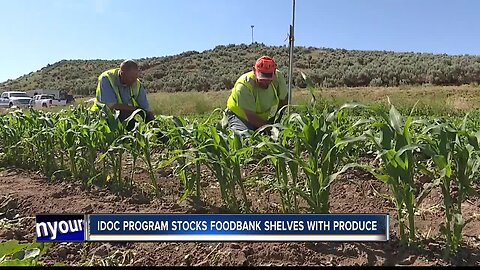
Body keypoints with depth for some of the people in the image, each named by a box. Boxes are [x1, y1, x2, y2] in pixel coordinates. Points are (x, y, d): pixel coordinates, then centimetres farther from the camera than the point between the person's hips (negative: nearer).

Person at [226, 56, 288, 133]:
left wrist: (276, 122, -8)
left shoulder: (278, 76, -19)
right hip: (240, 116, -4)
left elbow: (283, 100, -2)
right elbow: (251, 116, -31)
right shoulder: (243, 85, -33)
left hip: (264, 118, 5)